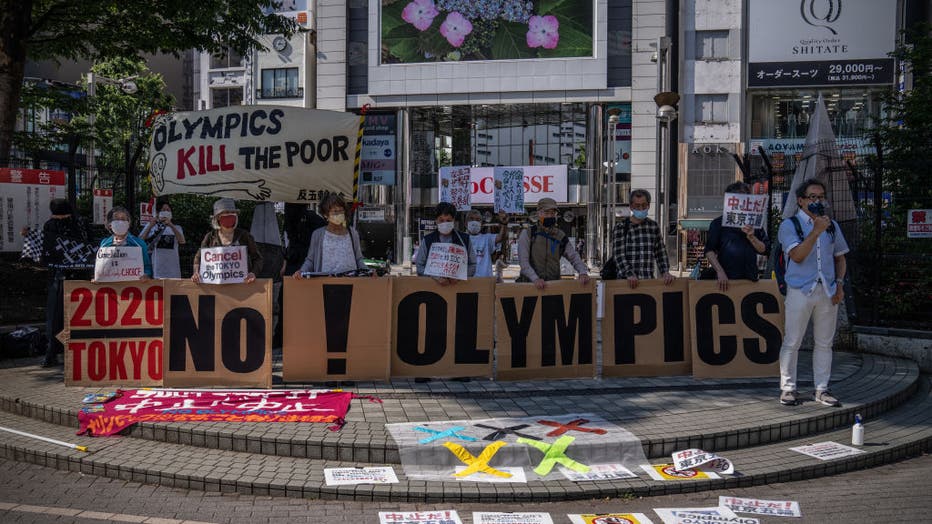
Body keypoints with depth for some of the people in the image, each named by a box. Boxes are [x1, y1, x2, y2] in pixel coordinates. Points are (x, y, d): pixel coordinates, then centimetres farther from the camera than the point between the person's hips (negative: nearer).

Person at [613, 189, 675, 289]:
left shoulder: (654, 226, 13)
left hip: (649, 280, 3)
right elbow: (619, 255, -8)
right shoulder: (621, 228, 0)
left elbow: (660, 253, 14)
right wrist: (629, 274, -21)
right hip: (627, 282, -3)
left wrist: (665, 272, -1)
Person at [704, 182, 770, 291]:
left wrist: (751, 237, -11)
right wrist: (720, 272, -13)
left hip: (750, 279, 2)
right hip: (726, 279, -2)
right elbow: (709, 251, -1)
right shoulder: (718, 223, 6)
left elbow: (764, 249, 8)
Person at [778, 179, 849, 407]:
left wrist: (839, 284, 5)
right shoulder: (789, 225, 0)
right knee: (792, 342, -2)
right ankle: (788, 388, 7)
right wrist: (816, 231, -19)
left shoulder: (832, 226, 15)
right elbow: (797, 256, -13)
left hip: (828, 291, 4)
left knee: (824, 343, 8)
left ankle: (822, 389, 15)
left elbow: (840, 258, 19)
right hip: (800, 290, -4)